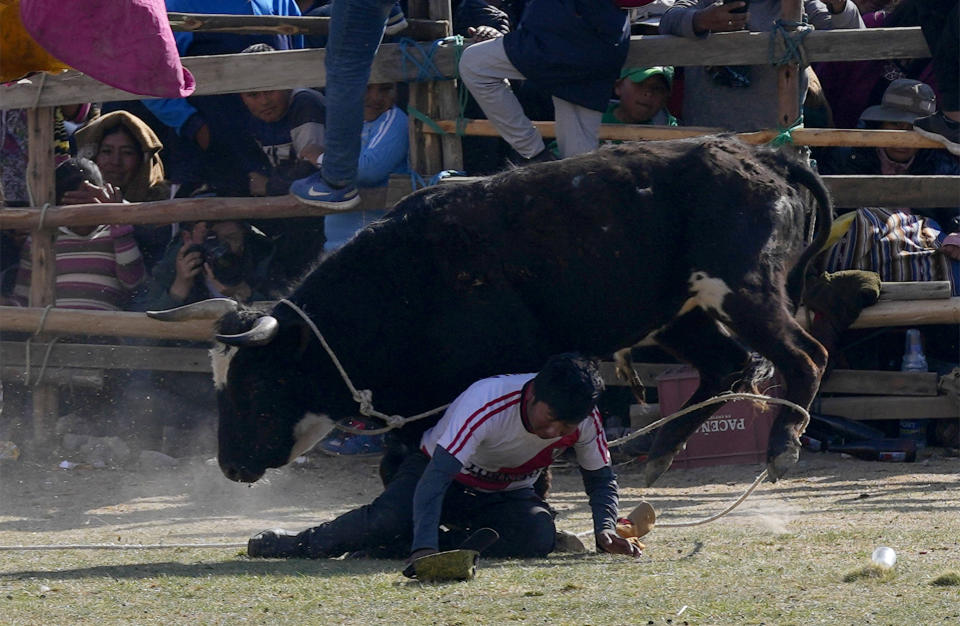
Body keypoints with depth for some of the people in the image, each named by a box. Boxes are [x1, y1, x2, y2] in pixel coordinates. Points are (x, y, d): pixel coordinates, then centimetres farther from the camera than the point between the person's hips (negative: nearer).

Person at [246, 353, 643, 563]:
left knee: (539, 536, -31)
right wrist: (424, 548, -55)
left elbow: (601, 478, 0)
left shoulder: (584, 420, -21)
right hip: (442, 469, -4)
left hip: (504, 494, 4)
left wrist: (605, 530, -19)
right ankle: (300, 545, -10)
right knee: (390, 518, -37)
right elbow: (435, 478, -42)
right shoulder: (487, 403, -36)